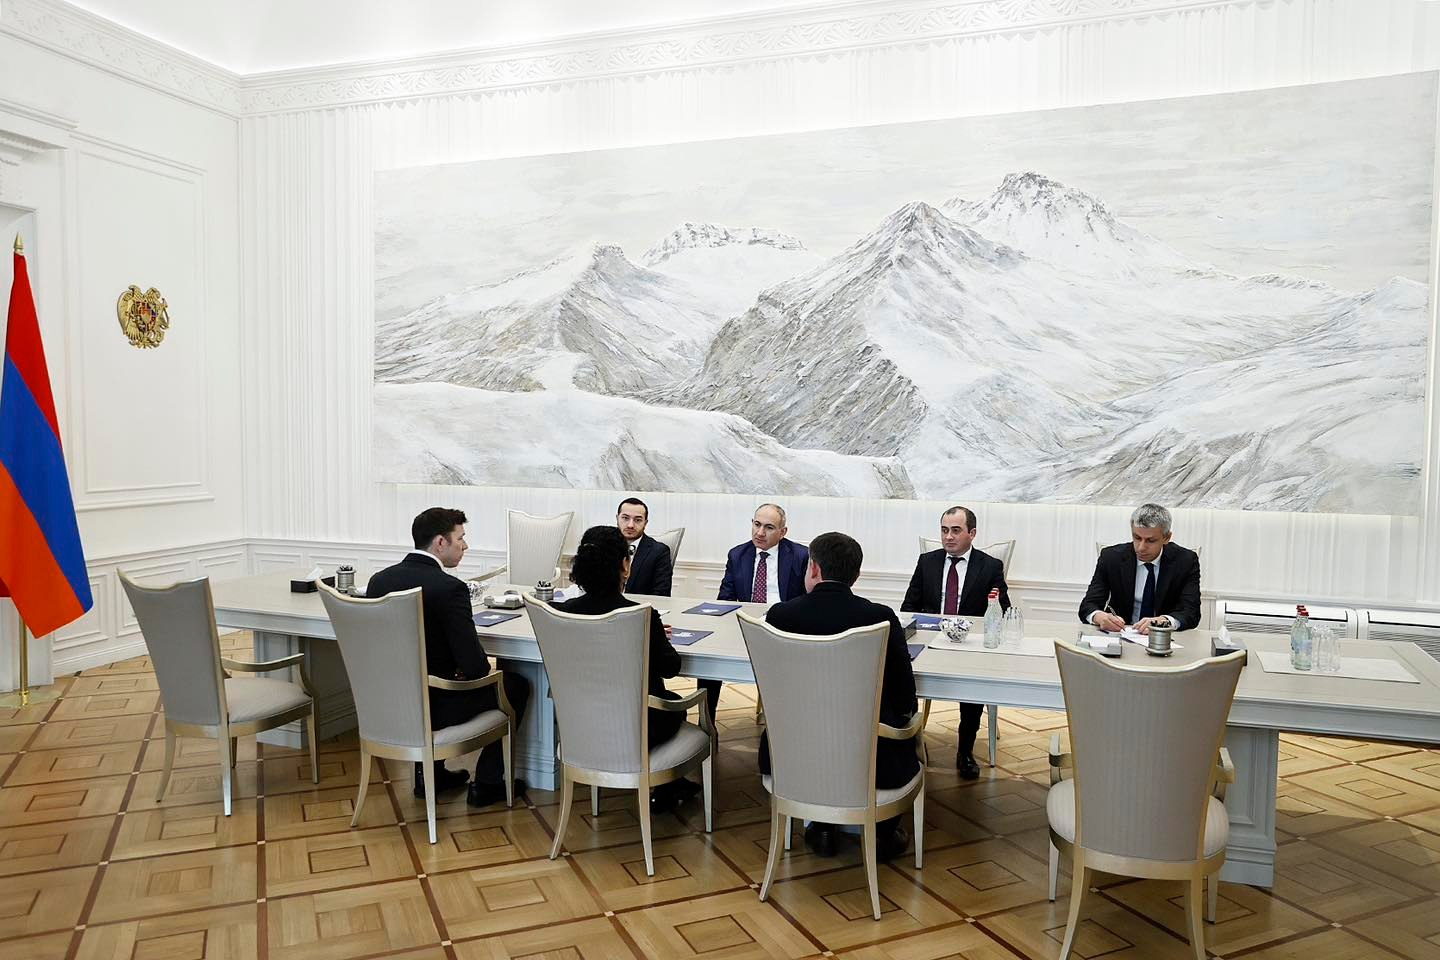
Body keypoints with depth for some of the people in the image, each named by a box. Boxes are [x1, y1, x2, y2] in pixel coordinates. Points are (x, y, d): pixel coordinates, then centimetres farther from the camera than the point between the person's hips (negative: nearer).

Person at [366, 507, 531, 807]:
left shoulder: (379, 580, -3)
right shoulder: (450, 588, -24)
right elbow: (475, 666, -24)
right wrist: (488, 664, 0)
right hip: (433, 707, -7)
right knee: (516, 684, 16)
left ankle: (430, 772, 37)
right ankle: (487, 783, 22)